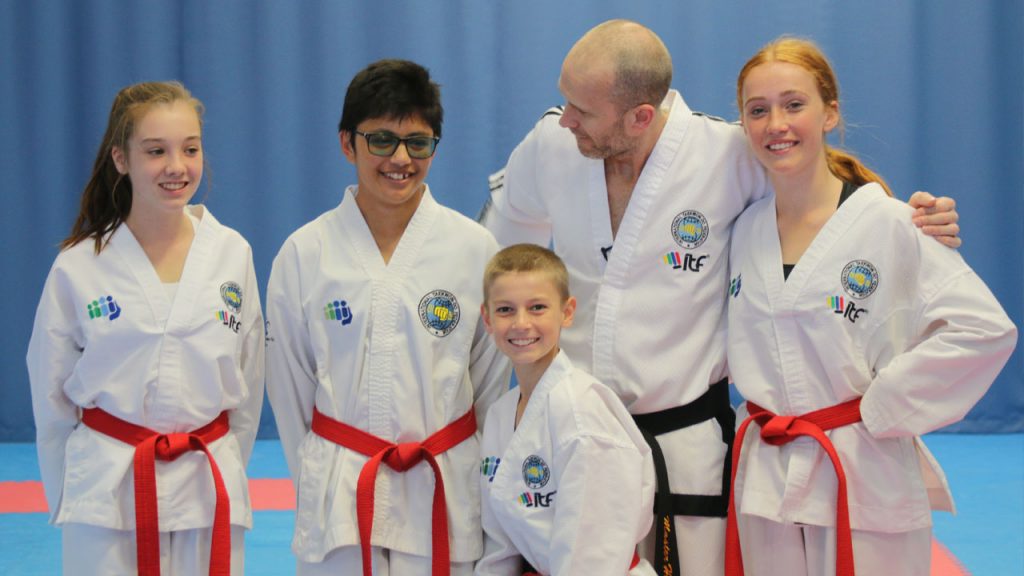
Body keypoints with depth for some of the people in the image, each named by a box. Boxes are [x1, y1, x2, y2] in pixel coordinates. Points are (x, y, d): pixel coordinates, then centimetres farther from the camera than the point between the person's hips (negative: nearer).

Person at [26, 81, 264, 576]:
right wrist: (65, 495, 7)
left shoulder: (231, 254, 0)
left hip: (209, 491, 1)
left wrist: (227, 472, 9)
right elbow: (52, 398, 5)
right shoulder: (78, 268, -4)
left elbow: (247, 383, 8)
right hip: (107, 495, -1)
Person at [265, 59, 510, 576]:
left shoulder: (473, 248, 0)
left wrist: (474, 484, 7)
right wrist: (319, 481, 8)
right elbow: (289, 388, 7)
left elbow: (490, 382, 6)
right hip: (338, 498, 0)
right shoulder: (304, 254, 0)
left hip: (446, 494, 0)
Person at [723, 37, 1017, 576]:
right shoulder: (746, 231, 6)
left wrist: (878, 407, -14)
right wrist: (766, 412, 3)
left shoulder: (888, 225, -11)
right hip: (765, 480, 5)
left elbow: (983, 329, -17)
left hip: (865, 484, -5)